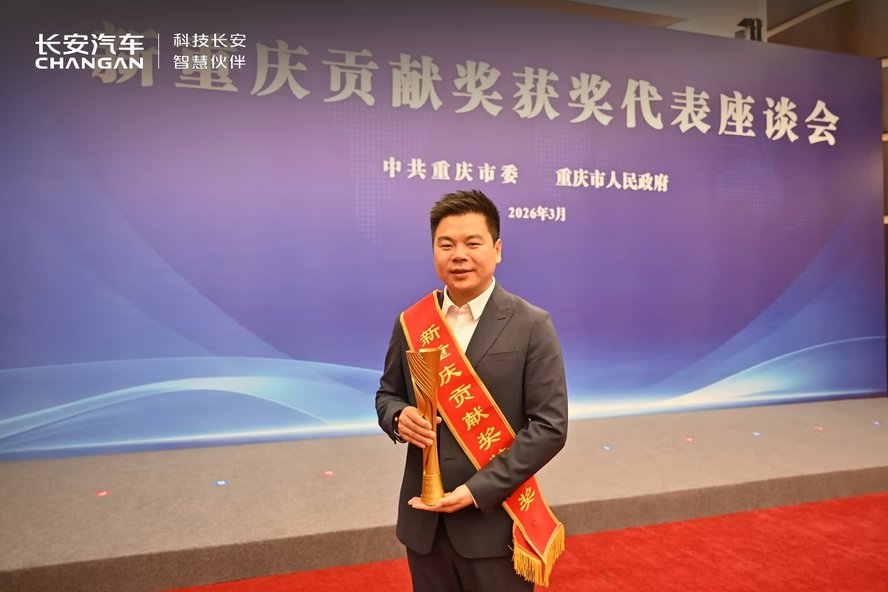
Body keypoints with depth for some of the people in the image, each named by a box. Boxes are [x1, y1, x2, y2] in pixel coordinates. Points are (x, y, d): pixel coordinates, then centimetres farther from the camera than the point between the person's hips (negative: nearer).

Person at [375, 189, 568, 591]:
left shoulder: (532, 326, -11)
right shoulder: (410, 322, 0)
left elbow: (549, 426, -12)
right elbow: (387, 394, 11)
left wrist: (478, 490, -17)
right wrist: (399, 418, -12)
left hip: (494, 523, -3)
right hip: (424, 519, 4)